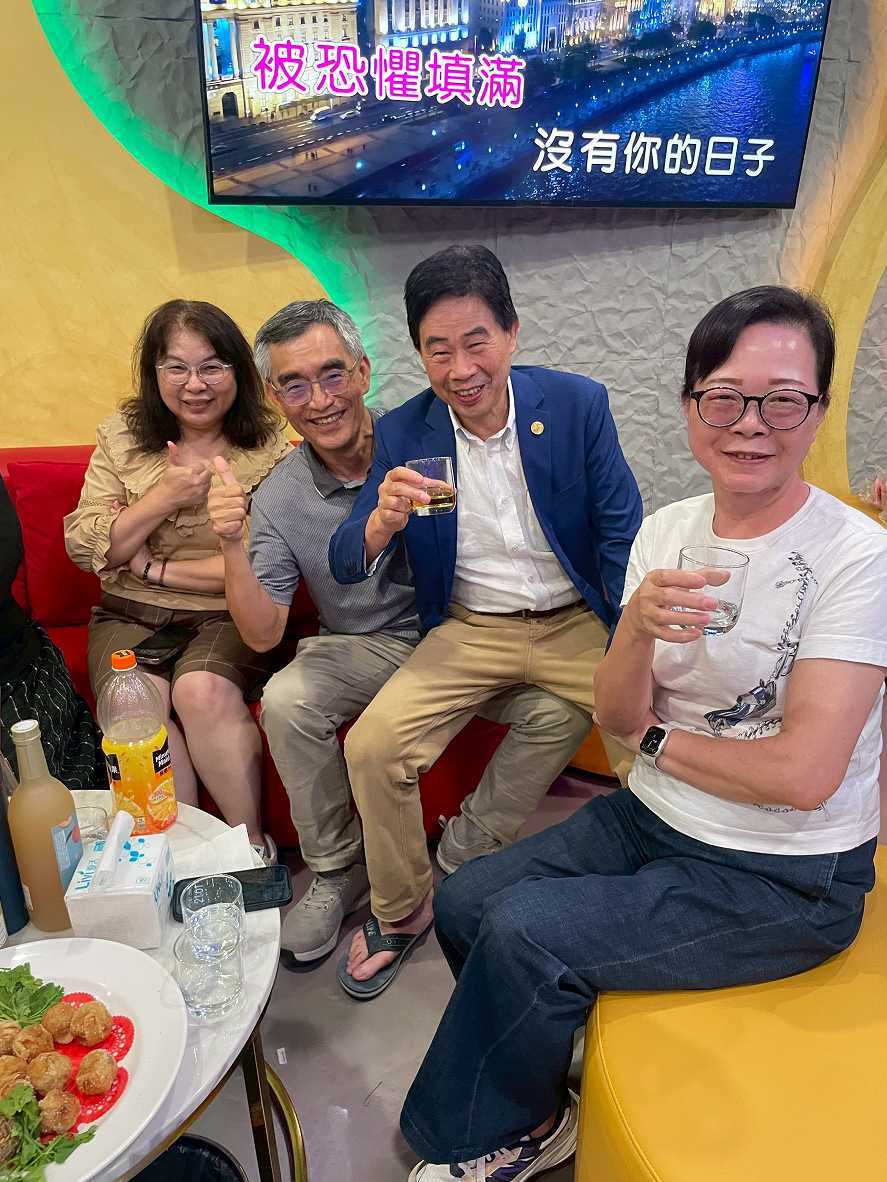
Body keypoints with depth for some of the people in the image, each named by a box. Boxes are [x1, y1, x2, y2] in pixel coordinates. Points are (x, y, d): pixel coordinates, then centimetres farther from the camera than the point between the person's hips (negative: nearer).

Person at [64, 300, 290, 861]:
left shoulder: (272, 446, -2)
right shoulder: (121, 436, 7)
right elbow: (82, 547, 1)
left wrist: (156, 568, -8)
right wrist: (165, 496, -12)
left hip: (229, 617, -2)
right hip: (129, 617, 3)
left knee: (202, 690, -31)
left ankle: (253, 845, -13)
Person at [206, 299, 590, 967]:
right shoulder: (279, 500, -5)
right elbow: (263, 634, -8)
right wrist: (232, 544, -24)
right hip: (364, 649, 1)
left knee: (564, 709, -23)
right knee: (286, 703, -28)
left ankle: (464, 859, -2)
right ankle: (338, 872, -3)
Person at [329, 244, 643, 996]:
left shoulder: (578, 404, -5)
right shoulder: (402, 435, -3)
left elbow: (623, 538, -3)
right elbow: (345, 567, -5)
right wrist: (382, 522, -30)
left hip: (578, 621, 0)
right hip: (468, 631, 1)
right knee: (372, 745, -18)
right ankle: (401, 911, 11)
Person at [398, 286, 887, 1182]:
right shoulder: (665, 531, -1)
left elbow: (805, 773, -23)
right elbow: (616, 717, -4)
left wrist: (656, 737, -10)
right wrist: (637, 629, -25)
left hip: (785, 881, -6)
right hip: (649, 819, 6)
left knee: (523, 931, -18)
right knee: (462, 904, -1)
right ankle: (533, 1105, 27)